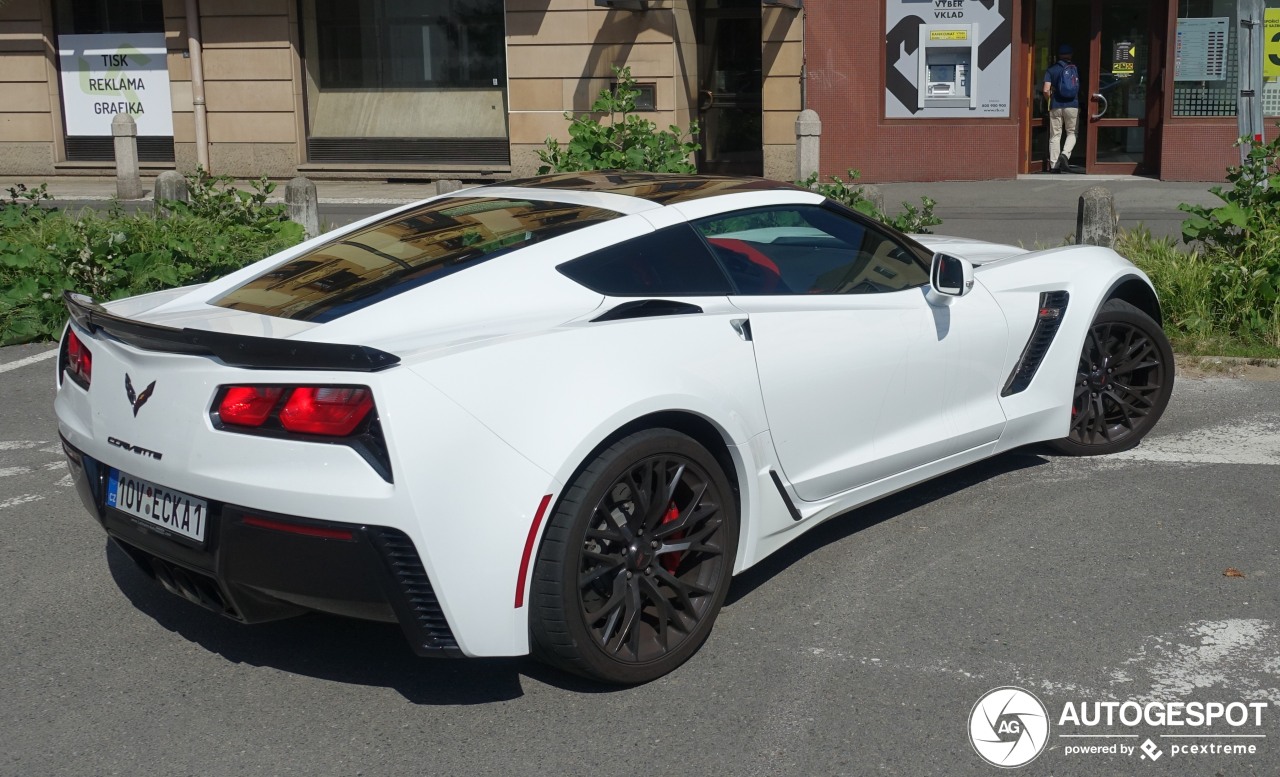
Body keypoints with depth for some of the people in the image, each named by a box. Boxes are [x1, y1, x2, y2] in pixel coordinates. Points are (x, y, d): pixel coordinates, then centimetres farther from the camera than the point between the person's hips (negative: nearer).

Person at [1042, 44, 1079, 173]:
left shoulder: (1051, 69, 1)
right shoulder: (1075, 69, 4)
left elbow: (1046, 90, -7)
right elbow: (1079, 88, 5)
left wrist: (1049, 102, 11)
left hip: (1056, 106, 0)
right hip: (1072, 106, 0)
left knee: (1055, 135, 5)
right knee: (1071, 133, 13)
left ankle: (1054, 165, 1)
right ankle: (1065, 154, -12)